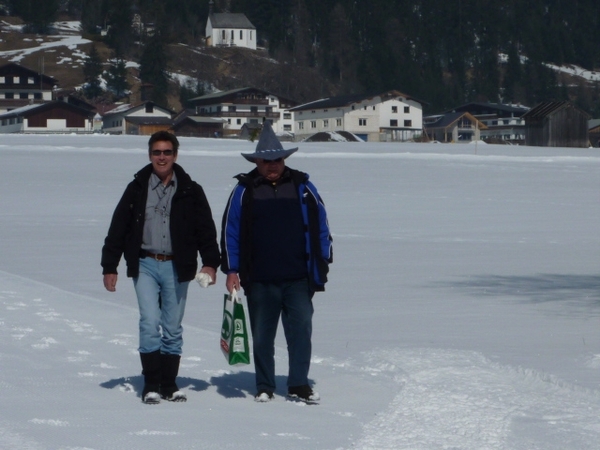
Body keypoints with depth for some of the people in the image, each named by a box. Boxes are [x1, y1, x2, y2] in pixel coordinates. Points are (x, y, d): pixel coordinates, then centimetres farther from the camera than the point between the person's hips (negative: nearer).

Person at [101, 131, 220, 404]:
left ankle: (169, 384, 15)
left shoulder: (190, 191, 5)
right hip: (144, 265, -1)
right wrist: (109, 266, 4)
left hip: (176, 267, 1)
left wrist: (210, 263, -5)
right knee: (150, 322, -12)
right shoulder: (137, 189, 4)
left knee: (173, 328, 6)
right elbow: (118, 229, 7)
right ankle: (151, 384, -5)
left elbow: (206, 229, 6)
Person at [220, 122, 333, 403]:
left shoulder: (302, 187, 8)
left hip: (298, 278, 0)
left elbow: (321, 226, 13)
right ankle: (264, 387, 15)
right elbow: (230, 232, 6)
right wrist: (231, 269, 0)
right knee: (262, 336, 5)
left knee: (301, 330, -6)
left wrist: (323, 262, 9)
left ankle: (299, 385, 0)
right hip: (259, 280, 0)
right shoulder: (244, 190, 5)